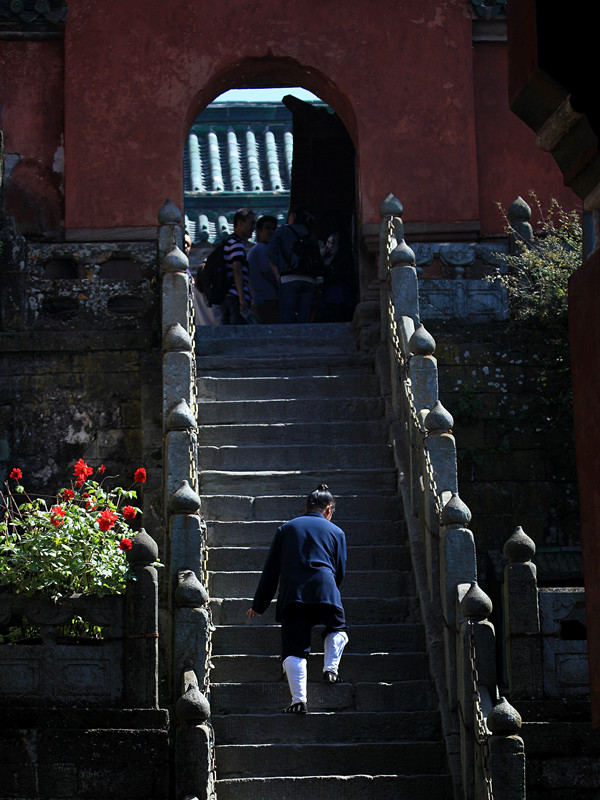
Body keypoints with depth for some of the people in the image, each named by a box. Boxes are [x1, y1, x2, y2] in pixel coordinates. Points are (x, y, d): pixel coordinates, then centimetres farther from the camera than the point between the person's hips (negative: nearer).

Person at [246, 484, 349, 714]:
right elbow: (340, 572, 16)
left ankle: (299, 699, -13)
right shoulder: (336, 532, 17)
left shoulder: (286, 528, 19)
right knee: (337, 629, 27)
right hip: (325, 591, 0)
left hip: (291, 594, 1)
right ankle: (331, 667, 5)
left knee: (294, 649, -1)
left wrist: (259, 605, 18)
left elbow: (271, 569, 16)